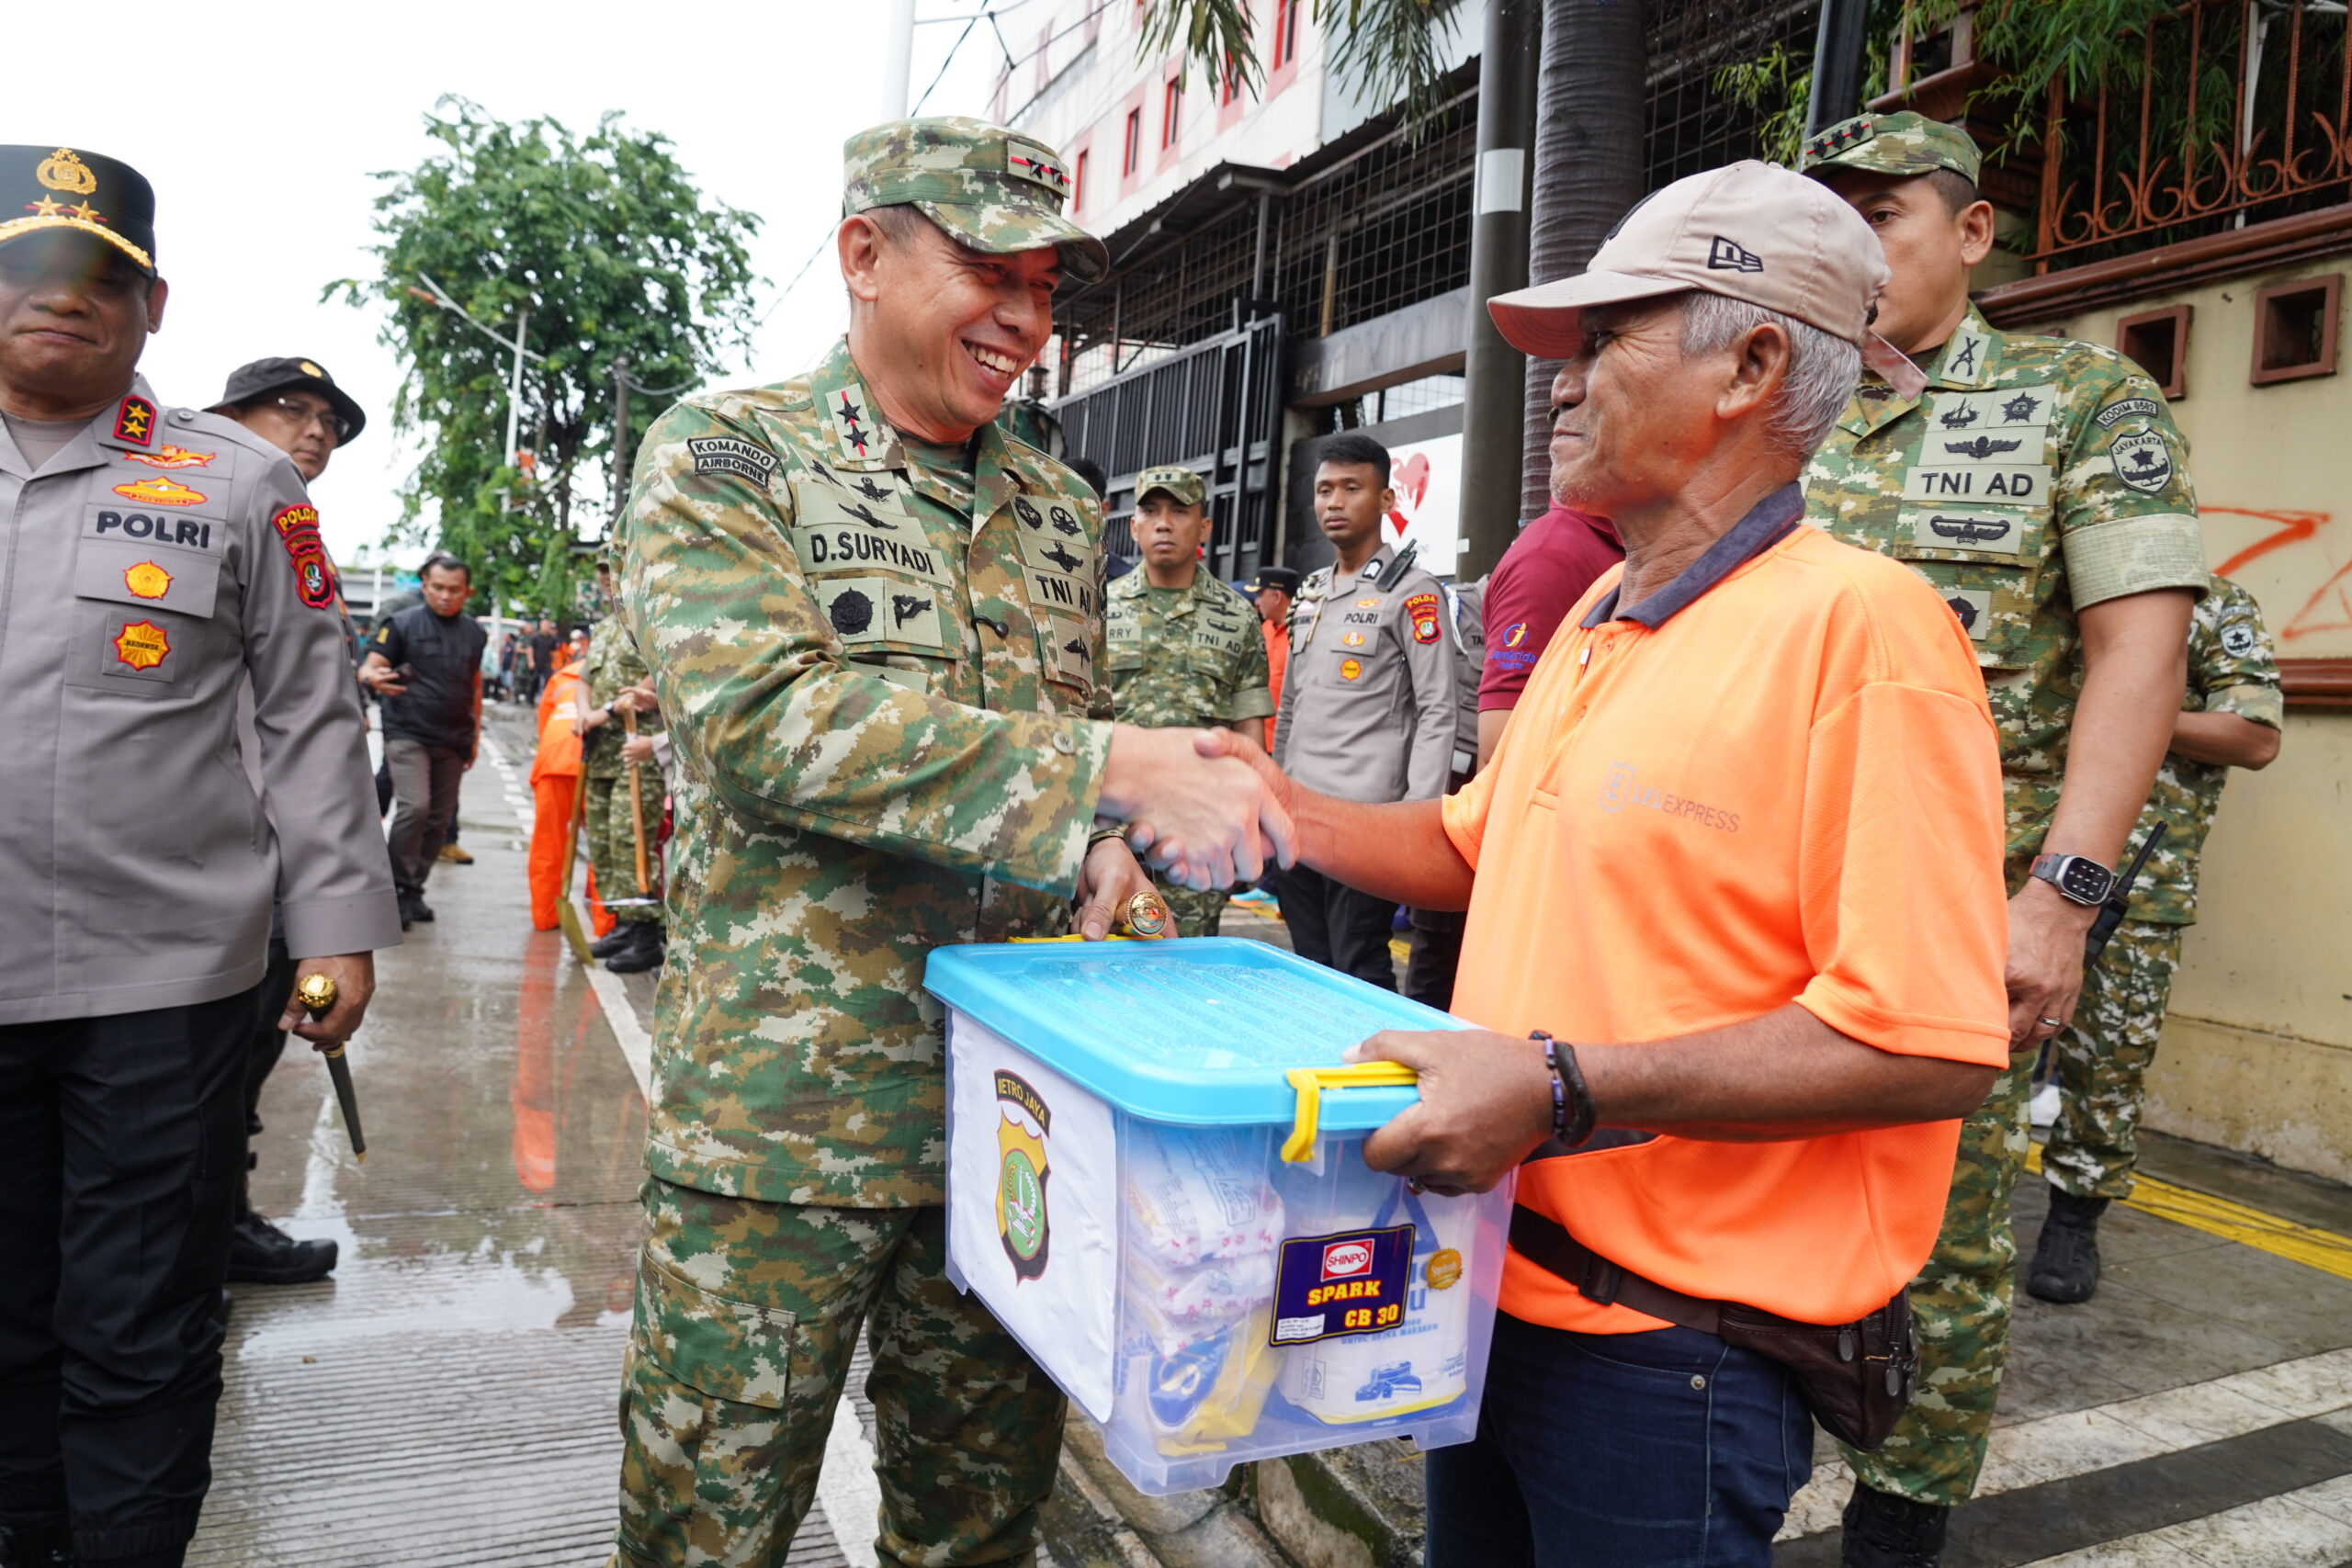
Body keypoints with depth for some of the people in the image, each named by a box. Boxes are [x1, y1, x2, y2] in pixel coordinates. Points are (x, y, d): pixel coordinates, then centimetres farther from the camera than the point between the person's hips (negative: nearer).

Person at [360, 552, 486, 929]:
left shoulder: (474, 632, 11)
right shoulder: (402, 625, -2)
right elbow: (370, 666, -8)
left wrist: (475, 734, 19)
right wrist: (372, 679, -32)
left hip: (453, 741, 5)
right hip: (407, 732, -5)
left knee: (440, 818, 7)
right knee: (414, 807, -18)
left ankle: (415, 889, 19)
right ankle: (399, 889, -5)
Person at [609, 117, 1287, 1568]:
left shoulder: (1062, 510, 11)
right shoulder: (725, 453, -4)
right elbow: (766, 718, -20)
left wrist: (1099, 847, -3)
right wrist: (1105, 770, -25)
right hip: (784, 1112, -4)